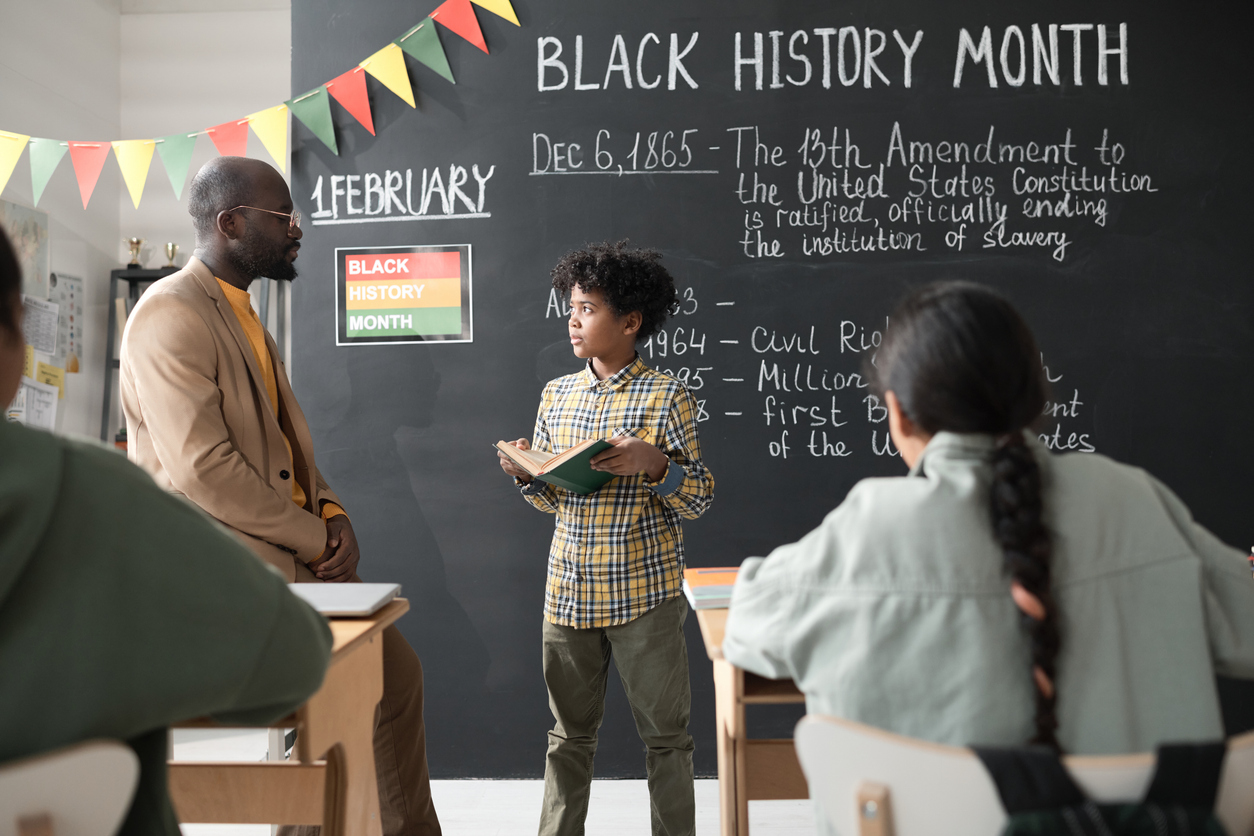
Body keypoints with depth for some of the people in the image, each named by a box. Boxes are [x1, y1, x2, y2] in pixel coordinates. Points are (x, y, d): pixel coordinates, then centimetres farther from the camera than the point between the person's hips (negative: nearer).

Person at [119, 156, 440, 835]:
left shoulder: (241, 316, 16)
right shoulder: (171, 314, -14)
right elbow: (202, 470, -23)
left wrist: (332, 513, 2)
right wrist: (317, 538, -16)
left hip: (295, 548, 9)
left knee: (395, 672, 11)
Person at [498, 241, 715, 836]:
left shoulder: (666, 397, -7)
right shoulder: (556, 395, 8)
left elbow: (699, 499, -6)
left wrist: (652, 462, -23)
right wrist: (525, 474, -6)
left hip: (644, 593, -4)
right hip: (567, 592, 4)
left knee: (664, 734, 9)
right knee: (569, 734, 16)